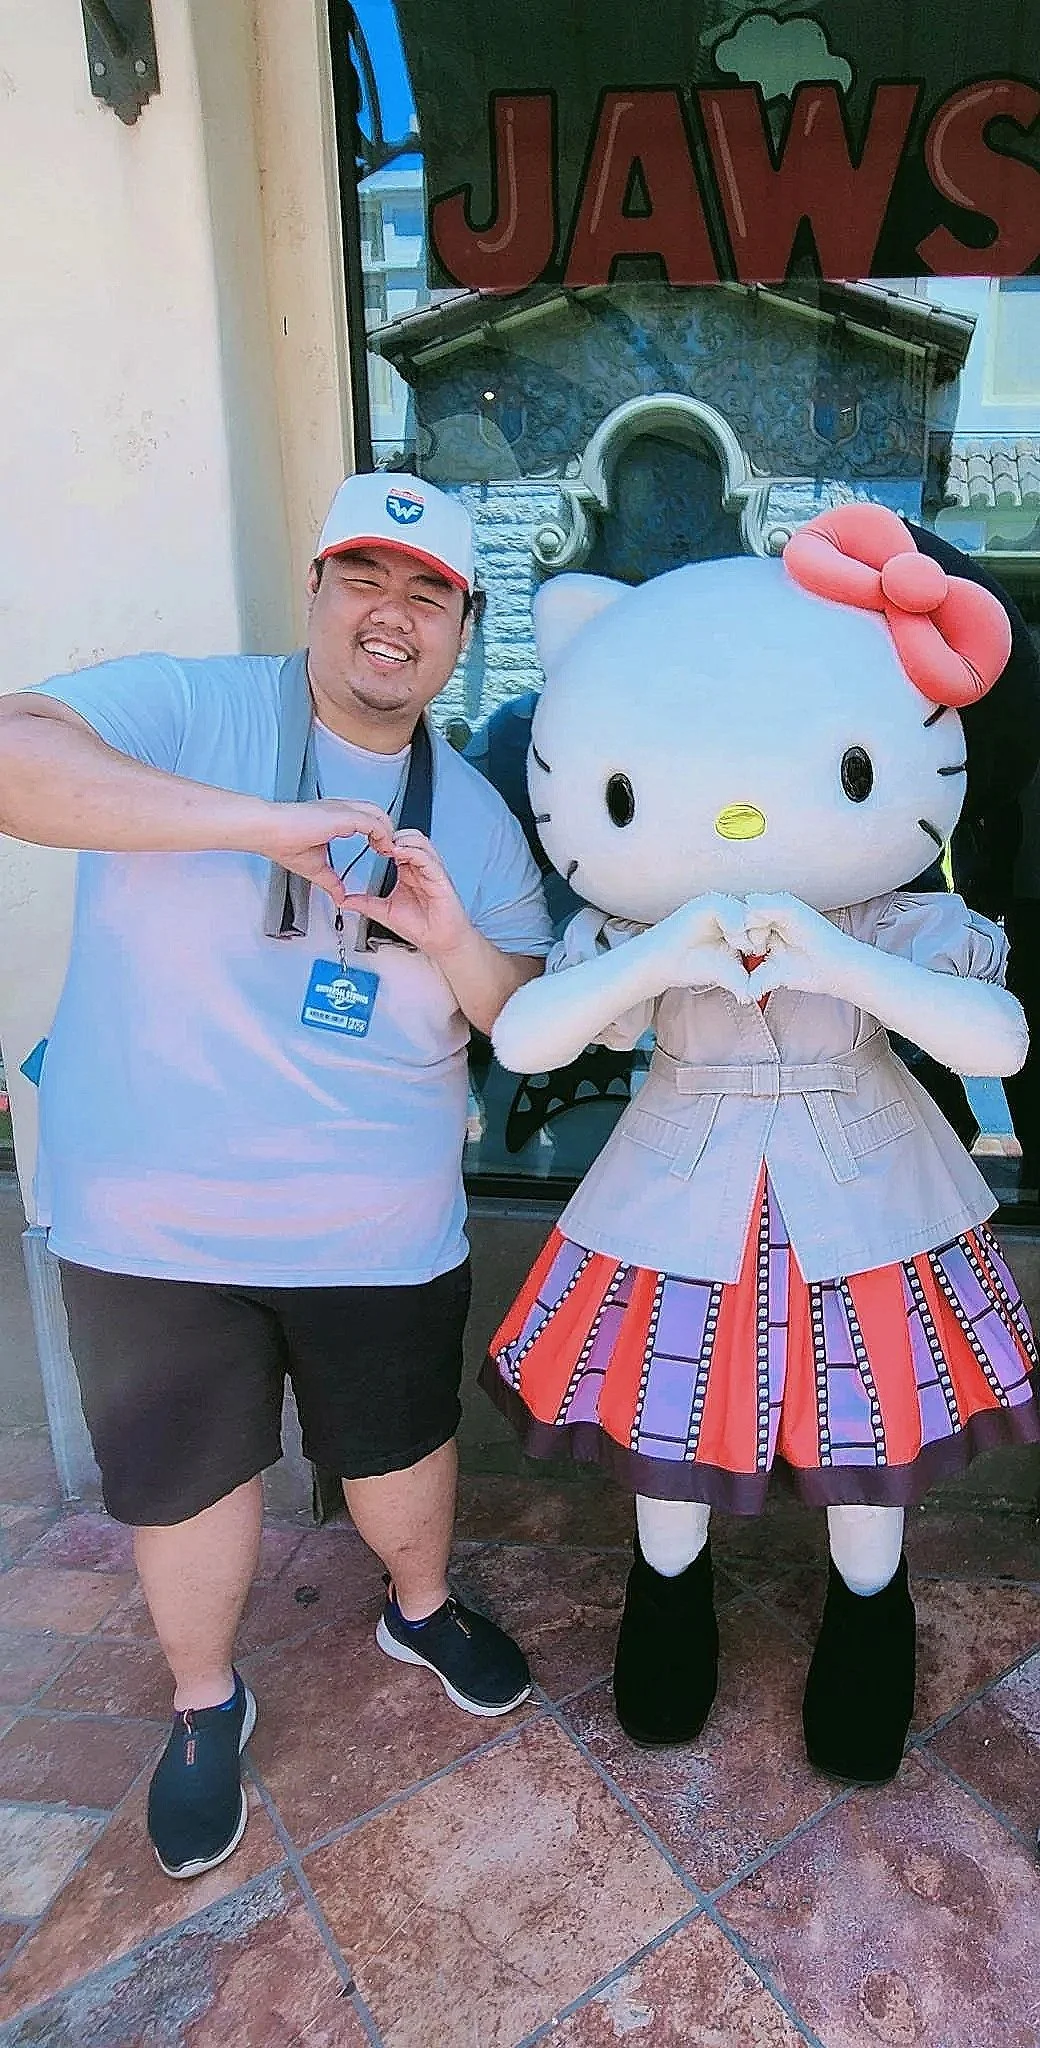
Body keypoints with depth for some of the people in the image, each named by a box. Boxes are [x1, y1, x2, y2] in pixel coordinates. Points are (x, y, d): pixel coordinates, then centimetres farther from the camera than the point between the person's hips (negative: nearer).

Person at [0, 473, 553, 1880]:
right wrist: (265, 823, -34)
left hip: (381, 1229, 3)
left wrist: (450, 939, -18)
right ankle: (204, 1706, 48)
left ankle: (422, 1609, 56)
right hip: (151, 1223, -2)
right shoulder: (185, 706, -9)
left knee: (401, 1447, 22)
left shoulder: (478, 817, 3)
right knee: (184, 1479, 18)